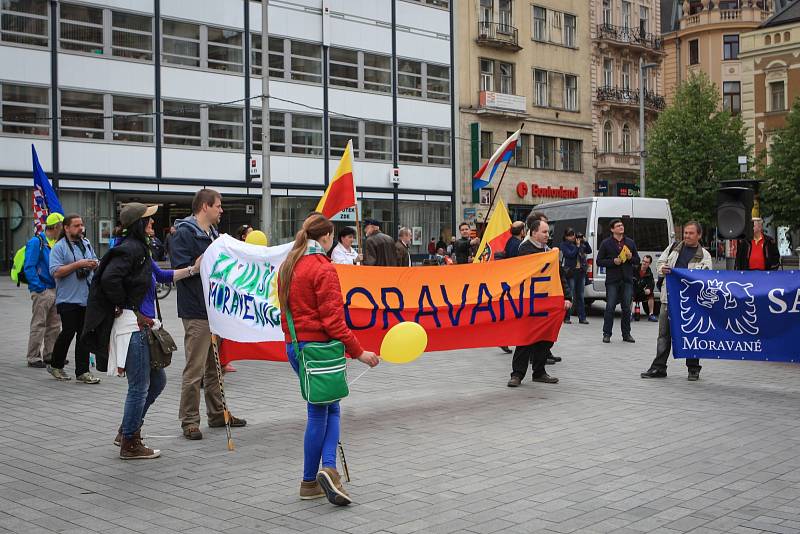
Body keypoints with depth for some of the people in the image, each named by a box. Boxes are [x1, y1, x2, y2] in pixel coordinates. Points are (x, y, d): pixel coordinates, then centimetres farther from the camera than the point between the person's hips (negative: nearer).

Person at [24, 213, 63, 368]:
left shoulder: (57, 243, 13)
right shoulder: (36, 242, -11)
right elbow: (29, 267, -15)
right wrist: (39, 288, -17)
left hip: (55, 290, 8)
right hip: (42, 291, -8)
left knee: (54, 326, 13)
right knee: (38, 326, -3)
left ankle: (49, 355, 23)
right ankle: (33, 358, 4)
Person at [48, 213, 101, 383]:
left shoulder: (86, 244, 14)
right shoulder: (59, 247, -6)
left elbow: (95, 262, 25)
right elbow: (56, 272, -16)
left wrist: (95, 264, 1)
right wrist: (78, 264, -19)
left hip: (87, 298, 6)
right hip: (68, 299, -6)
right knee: (68, 333, -4)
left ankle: (82, 372, 9)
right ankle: (55, 366, 17)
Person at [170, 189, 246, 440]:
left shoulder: (213, 234, 18)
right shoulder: (184, 233, -11)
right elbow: (183, 269, -20)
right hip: (197, 310, -9)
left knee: (215, 366, 16)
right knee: (195, 369, -5)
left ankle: (217, 413, 26)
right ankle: (189, 420, 3)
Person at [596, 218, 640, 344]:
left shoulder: (630, 242, 14)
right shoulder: (606, 243, 3)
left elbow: (637, 261, 17)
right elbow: (599, 261, 1)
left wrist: (631, 258, -5)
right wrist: (613, 261, -13)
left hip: (627, 280, 3)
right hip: (612, 280, -3)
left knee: (627, 308, 5)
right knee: (610, 307, -4)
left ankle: (626, 334, 13)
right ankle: (607, 334, 2)